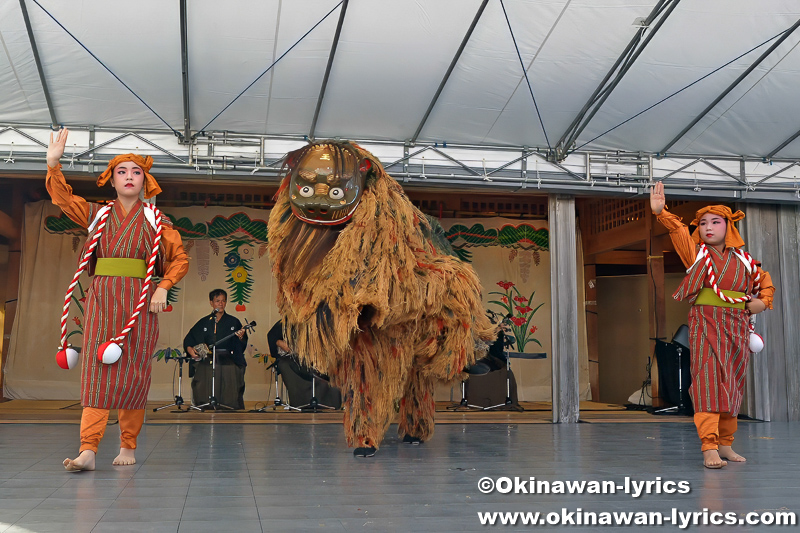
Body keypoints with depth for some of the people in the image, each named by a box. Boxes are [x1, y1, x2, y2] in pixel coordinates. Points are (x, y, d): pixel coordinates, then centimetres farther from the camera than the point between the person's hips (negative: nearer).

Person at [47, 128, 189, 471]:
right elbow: (62, 198, 14)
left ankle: (128, 446, 11)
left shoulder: (156, 220, 9)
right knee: (96, 368, -9)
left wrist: (163, 287, -6)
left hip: (138, 300, -1)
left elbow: (180, 259, 8)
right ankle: (88, 449, -16)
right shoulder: (97, 214, 15)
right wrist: (53, 163, 1)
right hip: (102, 298, 1)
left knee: (133, 372, 0)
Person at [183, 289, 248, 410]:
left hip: (228, 360, -1)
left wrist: (241, 337, -14)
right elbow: (188, 340, 15)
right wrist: (190, 350, -3)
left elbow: (242, 346, 6)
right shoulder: (204, 322, 15)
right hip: (207, 361, 1)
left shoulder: (233, 322, 12)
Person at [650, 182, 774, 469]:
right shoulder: (696, 253, 4)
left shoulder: (743, 260, 12)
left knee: (732, 384, 7)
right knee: (708, 380, -14)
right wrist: (661, 212, -29)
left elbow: (765, 281, 26)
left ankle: (725, 444, 18)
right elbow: (678, 231, -13)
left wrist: (763, 301, 7)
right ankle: (709, 447, -18)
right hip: (706, 324, -4)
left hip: (737, 327, 4)